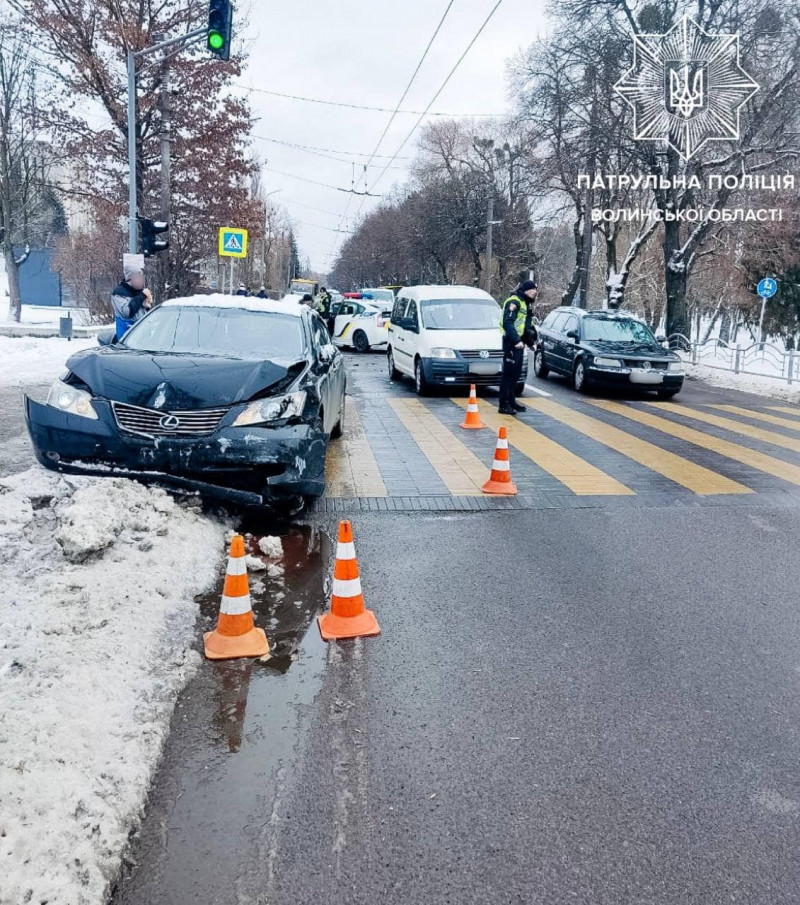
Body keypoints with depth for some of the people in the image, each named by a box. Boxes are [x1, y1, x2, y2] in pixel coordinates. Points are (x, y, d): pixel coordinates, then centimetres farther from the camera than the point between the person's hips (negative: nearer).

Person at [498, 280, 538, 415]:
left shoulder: (526, 303, 18)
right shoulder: (514, 302, -14)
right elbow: (507, 323, -23)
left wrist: (530, 341, 19)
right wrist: (516, 340, -28)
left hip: (519, 342, 10)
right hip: (511, 342, -10)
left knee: (516, 373, 15)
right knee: (508, 373, -9)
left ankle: (511, 401, 24)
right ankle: (503, 405, -6)